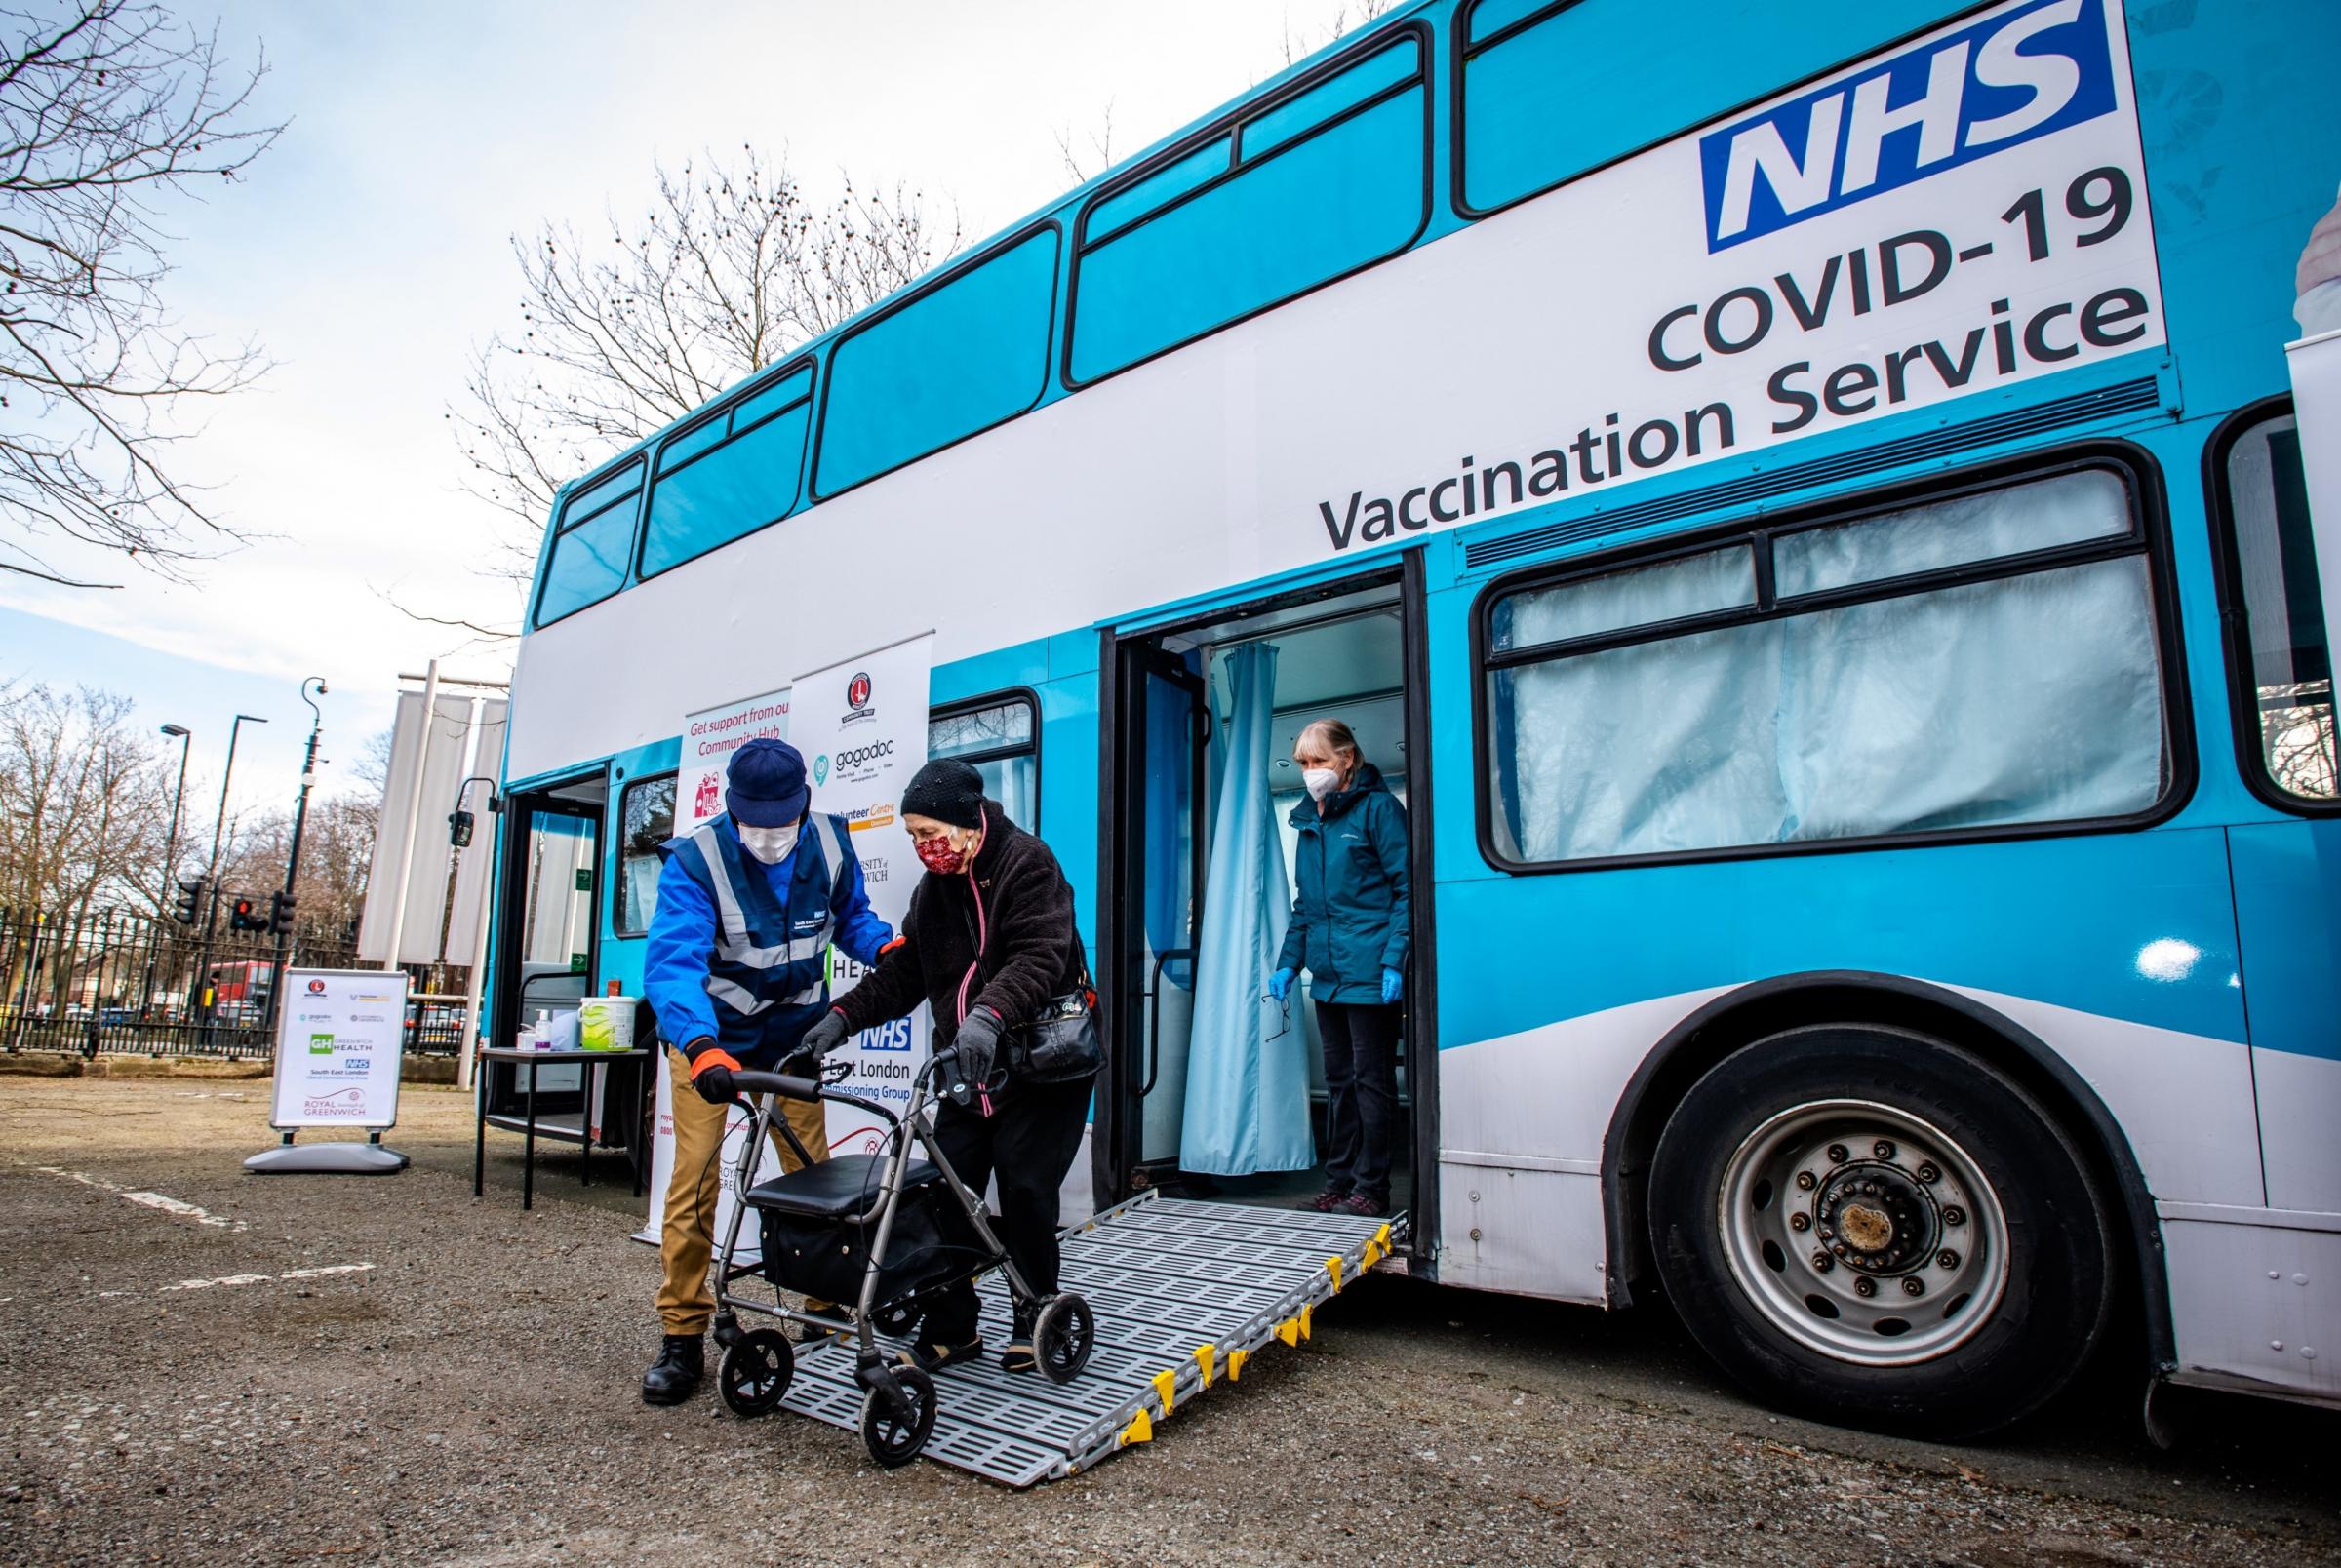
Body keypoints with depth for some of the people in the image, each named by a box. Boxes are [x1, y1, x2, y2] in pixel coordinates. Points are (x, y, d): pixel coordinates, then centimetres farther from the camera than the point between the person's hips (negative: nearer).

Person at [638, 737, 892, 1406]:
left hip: (794, 1035, 3)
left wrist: (888, 948, -18)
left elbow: (851, 917, 5)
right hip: (708, 1038, -3)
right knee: (695, 1181, -6)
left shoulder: (829, 844, -12)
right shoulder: (696, 861, -24)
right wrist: (702, 1048, -52)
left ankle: (825, 1310, 21)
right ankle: (682, 1337, 7)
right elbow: (671, 962, -36)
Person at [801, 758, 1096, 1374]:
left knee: (1024, 1191, -6)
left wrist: (989, 1013, -44)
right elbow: (901, 973, 9)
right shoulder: (935, 888, 10)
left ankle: (1035, 1318, 16)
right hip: (969, 1070, 7)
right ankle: (950, 1330, 13)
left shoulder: (1027, 863, -14)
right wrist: (843, 1016, -6)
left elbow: (1040, 957, -28)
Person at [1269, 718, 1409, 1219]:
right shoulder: (1309, 820, 15)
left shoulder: (1378, 807, -5)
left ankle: (1371, 1189, 11)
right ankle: (1338, 1183, 22)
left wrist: (1394, 961, -17)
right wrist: (1287, 964, 13)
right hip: (1327, 973, 7)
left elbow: (1406, 889, -10)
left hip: (1370, 975, -7)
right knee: (1339, 1082, 13)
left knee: (1371, 1081, 1)